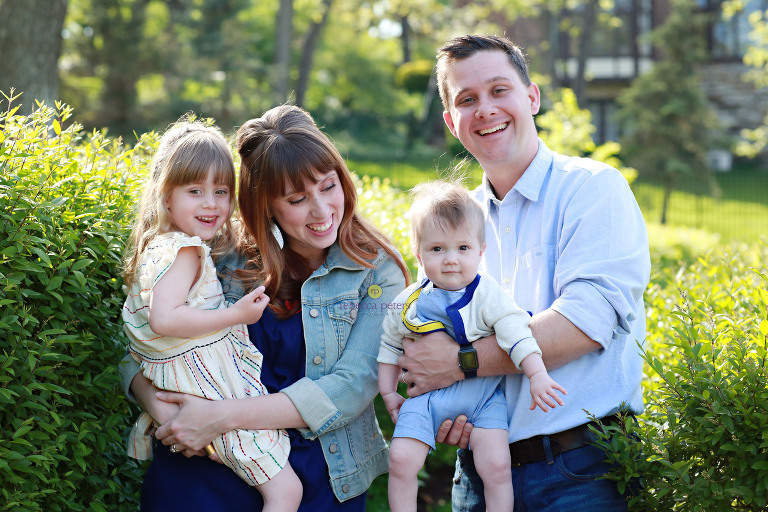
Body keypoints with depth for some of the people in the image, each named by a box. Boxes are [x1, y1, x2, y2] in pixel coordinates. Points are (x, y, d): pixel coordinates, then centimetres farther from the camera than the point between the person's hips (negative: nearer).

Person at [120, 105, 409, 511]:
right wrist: (160, 407, -15)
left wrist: (224, 416, -18)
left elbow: (352, 389, -9)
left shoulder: (377, 272, 1)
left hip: (318, 469, 0)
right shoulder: (231, 261, 6)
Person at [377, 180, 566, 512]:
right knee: (401, 459, -12)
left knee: (496, 465, -14)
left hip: (482, 396, -2)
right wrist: (388, 392, 13)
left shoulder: (487, 295, -8)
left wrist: (537, 375, -27)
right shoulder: (408, 303, 0)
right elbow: (389, 345, 14)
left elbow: (516, 333, -15)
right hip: (426, 396, 2)